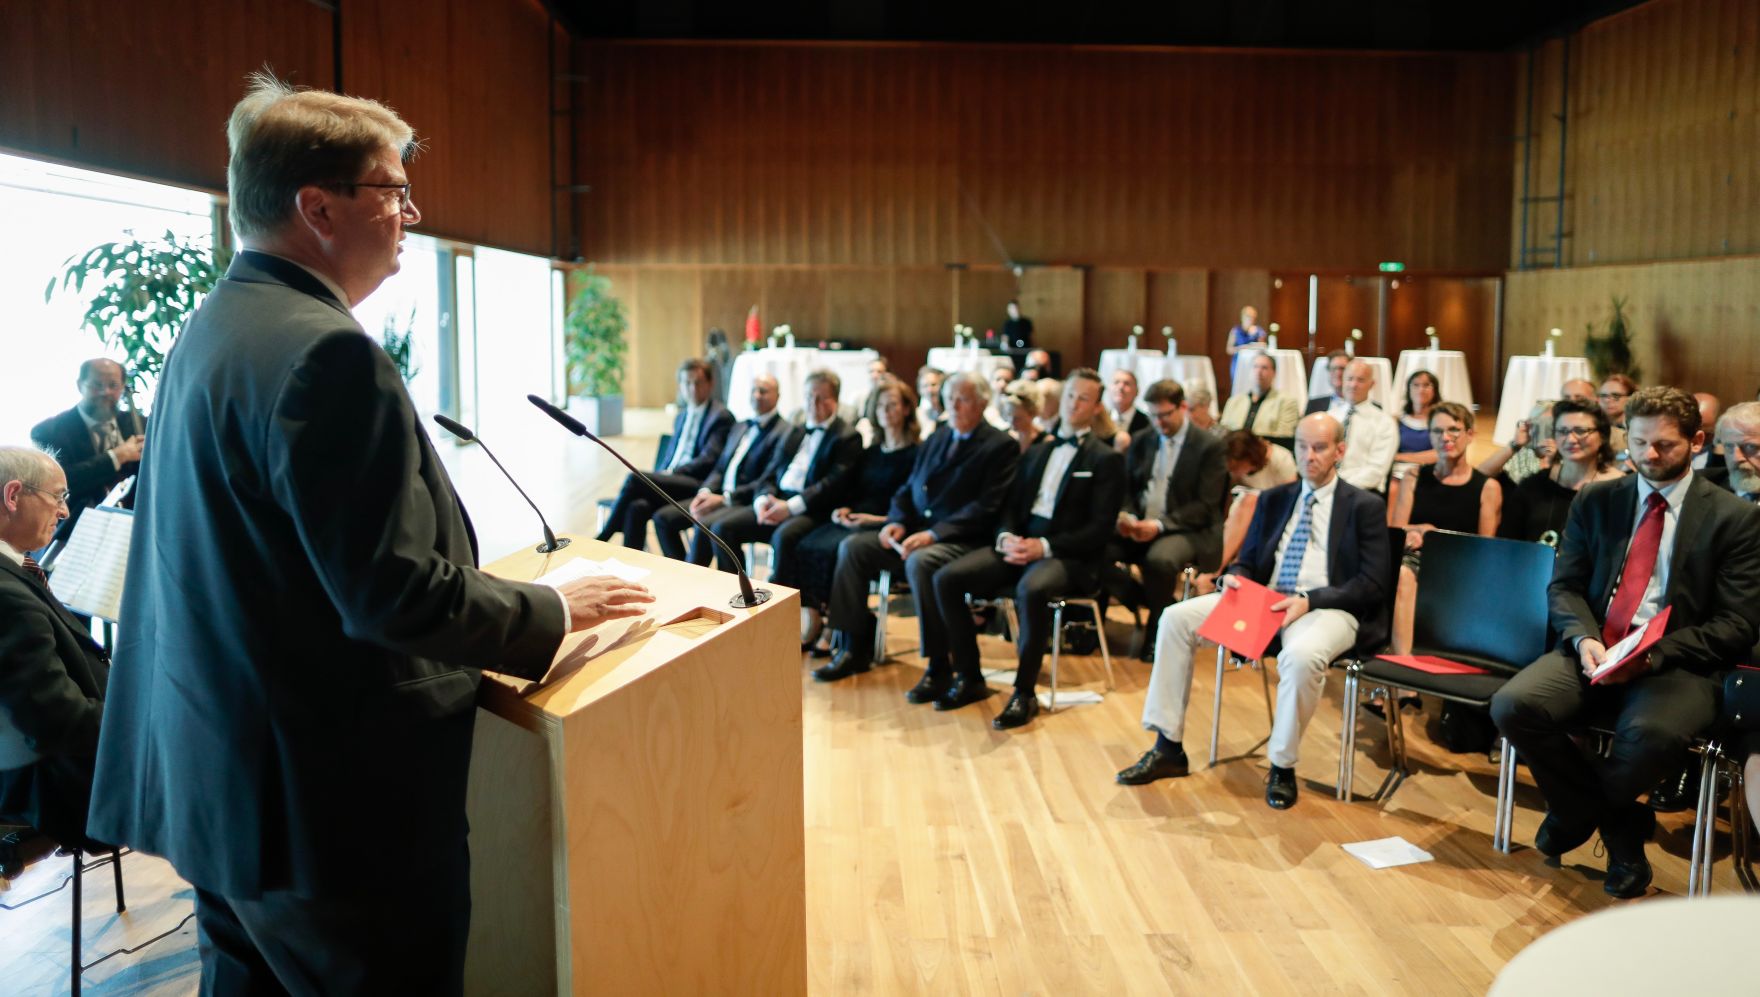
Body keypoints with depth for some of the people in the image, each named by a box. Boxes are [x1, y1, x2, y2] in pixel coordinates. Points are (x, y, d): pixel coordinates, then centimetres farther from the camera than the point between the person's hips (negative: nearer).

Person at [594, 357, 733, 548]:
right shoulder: (681, 416, 26)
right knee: (637, 506, -28)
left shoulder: (721, 416, 1)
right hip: (671, 482, 7)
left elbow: (708, 461, -10)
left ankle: (601, 540, -12)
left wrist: (671, 473, -17)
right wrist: (660, 475, 3)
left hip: (696, 486, -6)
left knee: (634, 479, -25)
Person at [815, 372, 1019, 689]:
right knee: (852, 546, -8)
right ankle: (853, 648, -2)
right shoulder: (937, 438, 18)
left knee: (920, 562, -37)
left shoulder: (1001, 446, -4)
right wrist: (897, 522, -2)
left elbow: (985, 507, -15)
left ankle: (939, 668, -25)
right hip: (916, 531, 8)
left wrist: (934, 534, -23)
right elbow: (907, 490, 20)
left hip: (961, 540, -7)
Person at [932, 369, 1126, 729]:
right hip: (1021, 543, 6)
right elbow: (1011, 505, 17)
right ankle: (968, 677, -4)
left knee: (1031, 589, -40)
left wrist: (1044, 547, -17)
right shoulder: (1038, 452, 21)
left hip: (1071, 556, -6)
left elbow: (1099, 529, -6)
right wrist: (1006, 536, -7)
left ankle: (1025, 693, -24)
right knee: (946, 578, -16)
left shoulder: (1108, 459, 3)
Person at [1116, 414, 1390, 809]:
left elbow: (1372, 584, -5)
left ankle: (1282, 767, -16)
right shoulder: (1274, 500, 18)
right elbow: (1248, 562, 19)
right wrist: (1233, 578, -6)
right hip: (1264, 599, 5)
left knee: (1302, 655, -40)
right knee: (1175, 618, -13)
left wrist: (1310, 600, -19)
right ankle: (1168, 749, -8)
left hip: (1328, 609, -5)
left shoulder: (1366, 506, 3)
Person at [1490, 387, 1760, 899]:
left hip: (1675, 664, -3)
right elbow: (1564, 586, 9)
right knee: (1513, 705, -26)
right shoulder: (1594, 501, 13)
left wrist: (1654, 655, -17)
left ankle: (1582, 810, 0)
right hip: (1593, 652, 3)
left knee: (1654, 732, -37)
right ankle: (1618, 824, 0)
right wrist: (1584, 638, -13)